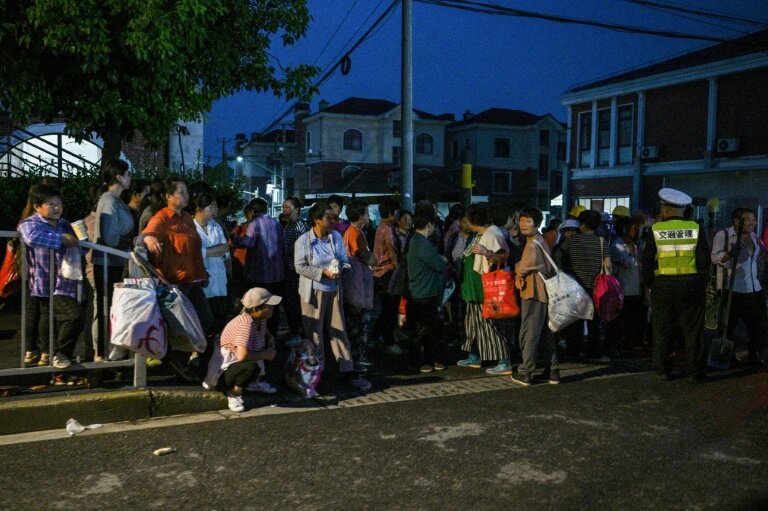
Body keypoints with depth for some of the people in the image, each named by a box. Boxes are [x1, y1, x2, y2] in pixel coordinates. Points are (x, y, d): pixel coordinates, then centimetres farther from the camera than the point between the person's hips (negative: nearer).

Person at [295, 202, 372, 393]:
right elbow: (300, 267, -13)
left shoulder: (336, 236, 2)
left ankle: (348, 371, 9)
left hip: (333, 289, 4)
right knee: (314, 331, 7)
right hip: (313, 290, -3)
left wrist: (340, 270, -15)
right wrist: (322, 272, -21)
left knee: (339, 329, 5)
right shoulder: (303, 240, -10)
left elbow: (344, 260, 7)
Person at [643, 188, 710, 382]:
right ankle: (694, 371, 10)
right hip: (691, 284, 1)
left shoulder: (656, 230, -2)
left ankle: (663, 370, 13)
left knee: (663, 329, 8)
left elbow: (647, 261, -1)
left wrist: (649, 283, 9)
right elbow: (704, 259, 1)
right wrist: (703, 282, 9)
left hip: (663, 285, 0)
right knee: (692, 329, 6)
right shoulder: (695, 228, 0)